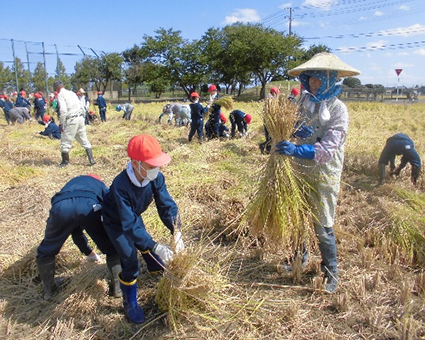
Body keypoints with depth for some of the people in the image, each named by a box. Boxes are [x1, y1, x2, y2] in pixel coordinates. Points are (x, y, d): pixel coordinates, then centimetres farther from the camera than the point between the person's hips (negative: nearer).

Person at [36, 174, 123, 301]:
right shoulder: (101, 187, 40)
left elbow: (76, 230, 53)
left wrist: (88, 252, 64)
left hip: (61, 207, 3)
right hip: (90, 206, -3)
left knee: (46, 251, 31)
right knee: (113, 249, 21)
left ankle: (48, 290, 42)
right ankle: (118, 287, 23)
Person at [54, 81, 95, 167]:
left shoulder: (60, 95, -4)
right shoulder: (72, 93, 17)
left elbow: (63, 110, -16)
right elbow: (82, 107, 16)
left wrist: (62, 124, -10)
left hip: (71, 120, -7)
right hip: (80, 117, 7)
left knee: (65, 141, 4)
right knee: (84, 140, 13)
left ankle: (65, 161, 12)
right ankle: (91, 159, 12)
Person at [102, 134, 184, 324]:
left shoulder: (156, 177, -28)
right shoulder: (121, 185, -43)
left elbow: (166, 205, -24)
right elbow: (129, 225, -42)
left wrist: (176, 231, -38)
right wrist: (155, 247, -47)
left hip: (135, 217, 5)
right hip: (116, 223, -5)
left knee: (152, 253, 12)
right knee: (130, 263, -9)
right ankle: (130, 304, 16)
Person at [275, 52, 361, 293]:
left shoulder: (338, 109, -14)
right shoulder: (305, 103, 2)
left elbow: (329, 148, -24)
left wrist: (296, 150, -35)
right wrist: (275, 142, -10)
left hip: (324, 176, -5)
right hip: (301, 172, 6)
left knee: (323, 228, 4)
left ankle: (331, 274, 24)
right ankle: (301, 255, 44)